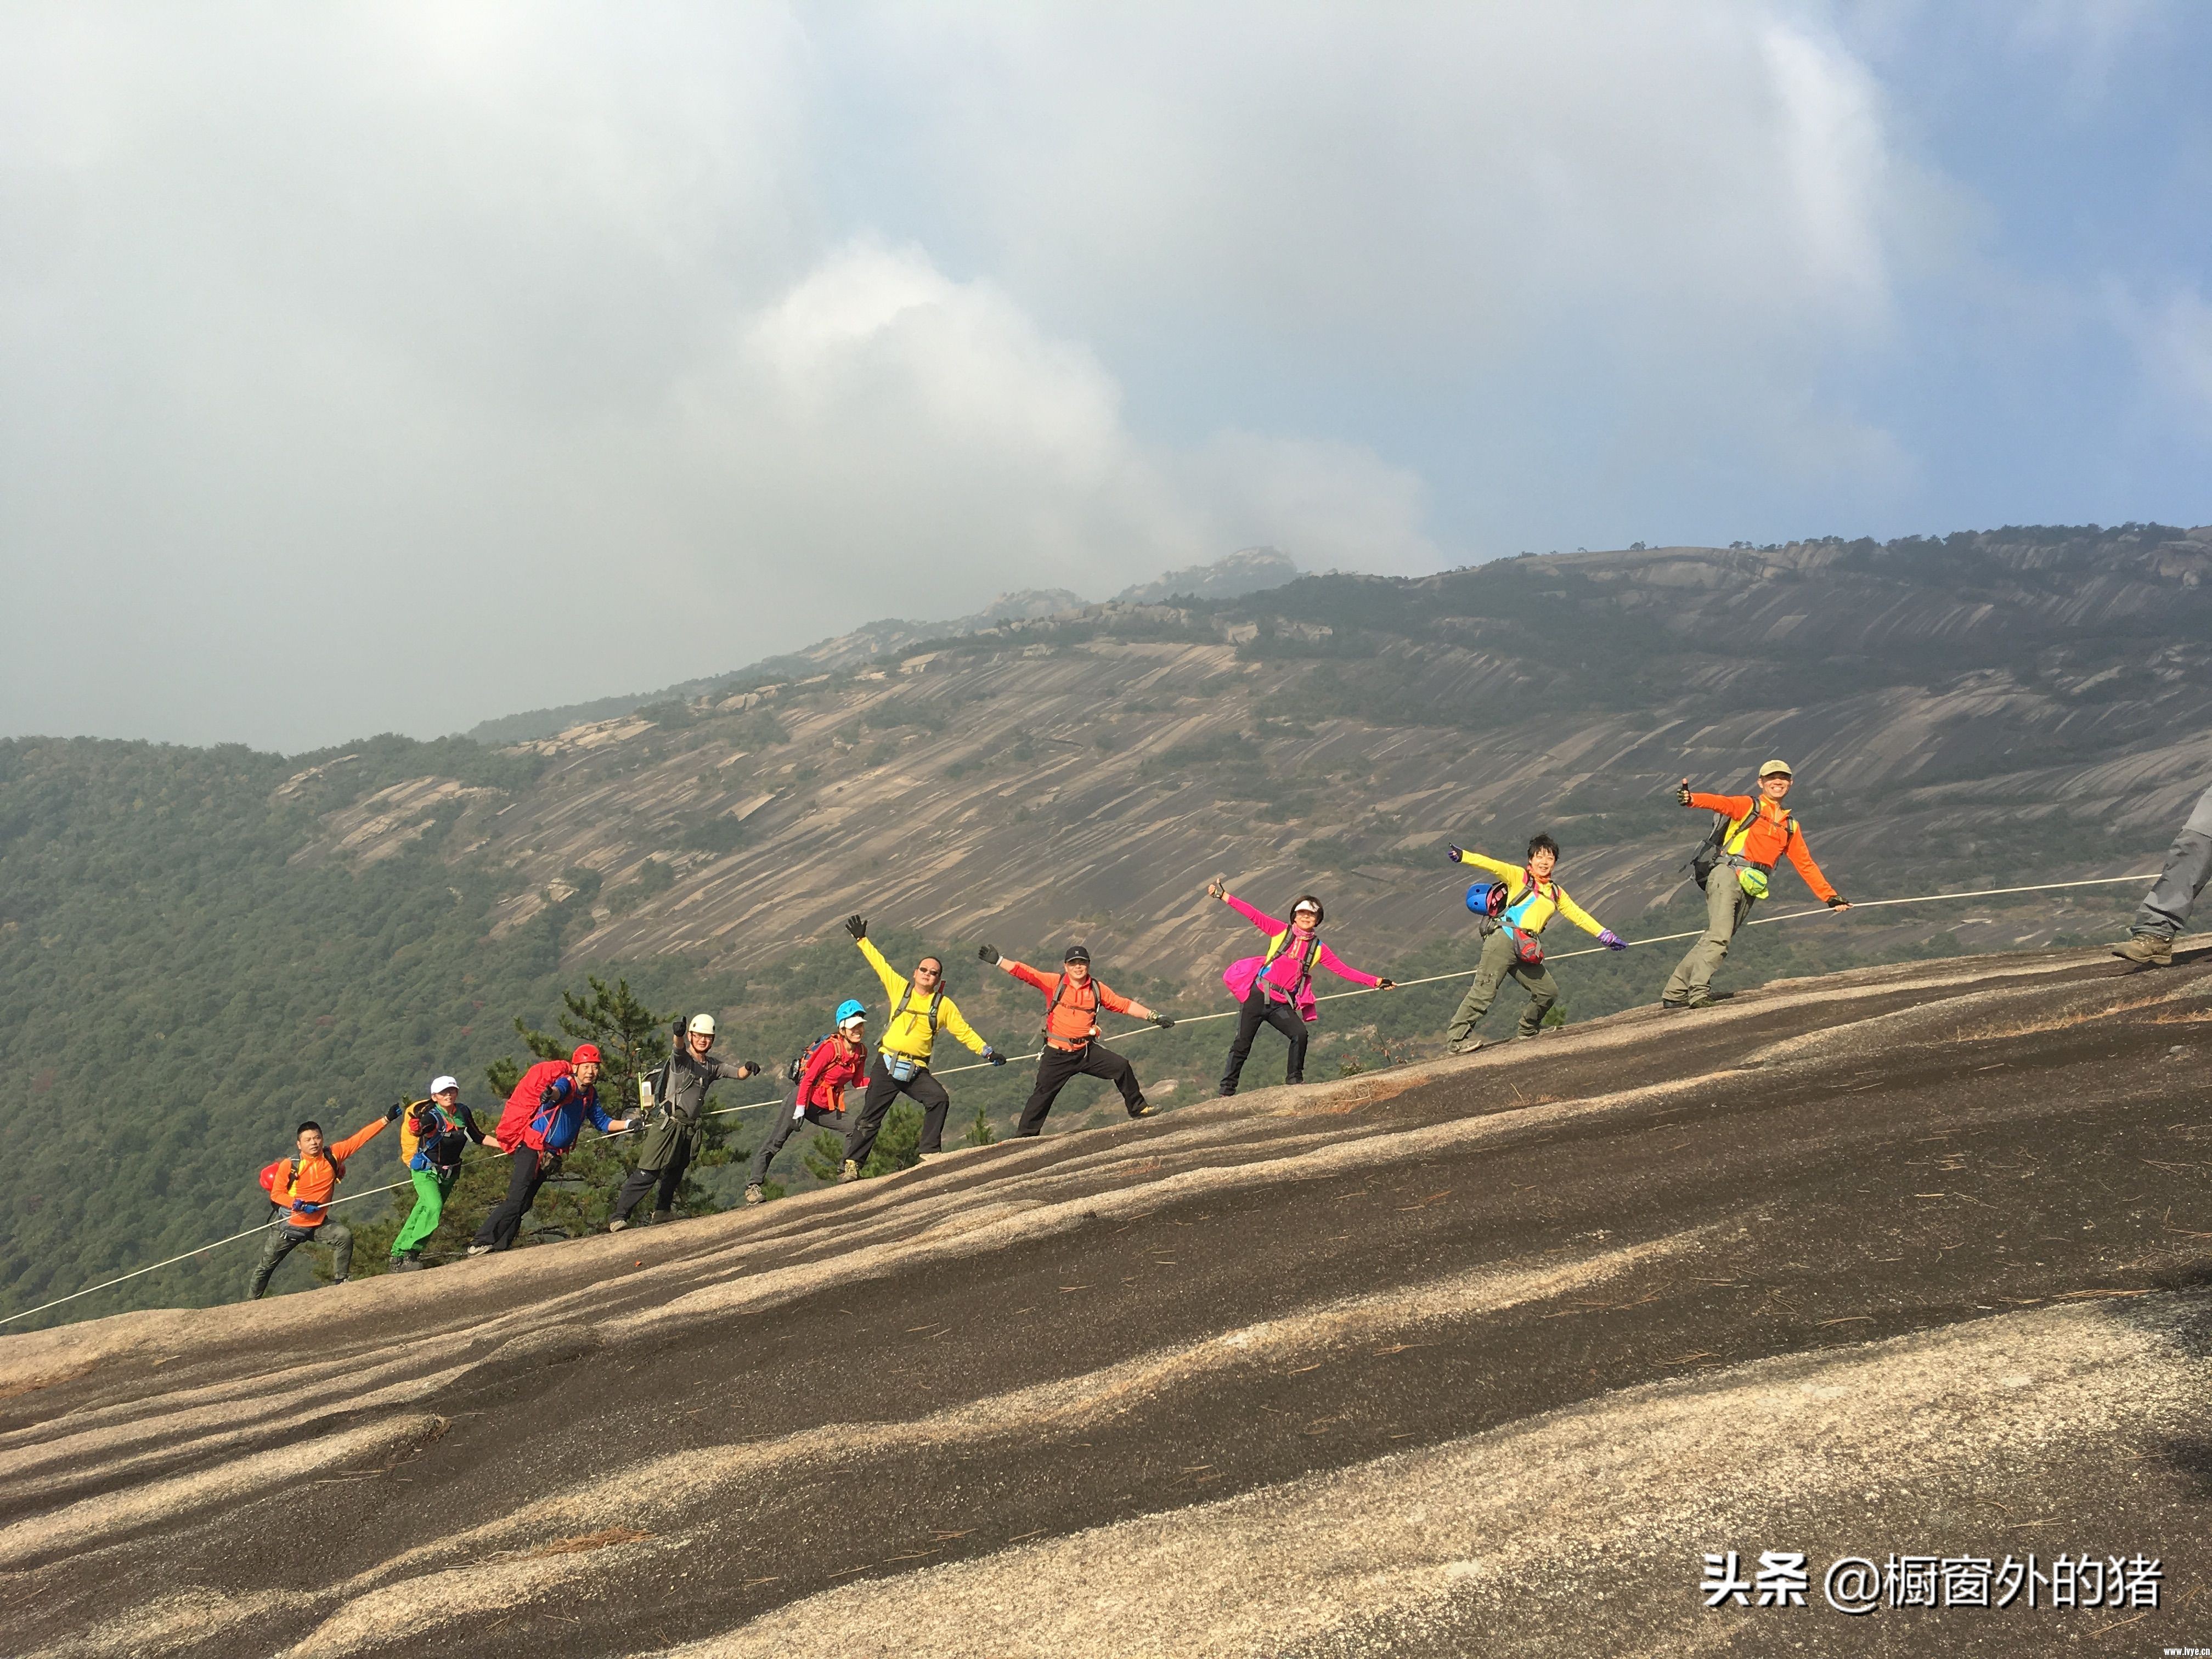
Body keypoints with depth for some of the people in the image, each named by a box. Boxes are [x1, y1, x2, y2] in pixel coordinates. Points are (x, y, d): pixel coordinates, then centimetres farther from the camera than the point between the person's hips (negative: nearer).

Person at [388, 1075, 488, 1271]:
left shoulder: (463, 1113, -4)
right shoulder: (432, 1116, -22)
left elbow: (478, 1137, 8)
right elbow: (418, 1129, -44)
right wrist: (416, 1128, -67)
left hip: (449, 1173, 6)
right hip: (426, 1172, -6)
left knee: (421, 1213, 10)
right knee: (434, 1207, -26)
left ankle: (398, 1254, 21)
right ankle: (409, 1254, -21)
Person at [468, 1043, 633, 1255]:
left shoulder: (590, 1095, 10)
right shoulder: (566, 1083, -14)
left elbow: (602, 1123, 12)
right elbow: (558, 1090, -37)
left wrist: (629, 1124, -1)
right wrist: (551, 1093, -60)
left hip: (550, 1156, 8)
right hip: (532, 1148, -8)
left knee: (524, 1204, 10)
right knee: (516, 1200, -17)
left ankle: (501, 1246, 15)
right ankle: (481, 1242, -14)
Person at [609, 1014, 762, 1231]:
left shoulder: (713, 1067, 12)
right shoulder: (681, 1059, -5)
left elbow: (739, 1074, 4)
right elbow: (679, 1048, -27)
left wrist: (749, 1067, -20)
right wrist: (679, 1034, -50)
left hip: (693, 1129, 6)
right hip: (670, 1123, -6)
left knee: (675, 1173, 17)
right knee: (648, 1173, -11)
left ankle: (662, 1211, 36)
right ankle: (619, 1216, -9)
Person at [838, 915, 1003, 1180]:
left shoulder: (944, 1005, 7)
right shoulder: (900, 989, 6)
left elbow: (964, 1031, 11)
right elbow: (880, 964, 12)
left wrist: (987, 1052, 4)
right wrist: (861, 939, 13)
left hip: (916, 1071, 1)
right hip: (886, 1065, -1)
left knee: (940, 1099, -22)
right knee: (870, 1117, -2)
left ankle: (930, 1152, -13)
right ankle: (851, 1165, 6)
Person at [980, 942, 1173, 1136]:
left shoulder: (1098, 989, 3)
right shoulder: (1054, 983, -4)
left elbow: (1124, 1005, 6)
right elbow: (1025, 973, -10)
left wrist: (1154, 1017, 1)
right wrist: (997, 960, -20)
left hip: (1088, 1052, 2)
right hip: (1057, 1054, -2)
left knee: (1121, 1067, -8)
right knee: (1043, 1094, 0)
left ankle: (1138, 1110, 10)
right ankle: (1025, 1134, 14)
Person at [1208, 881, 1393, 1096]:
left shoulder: (1318, 949, 6)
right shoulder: (1281, 931, 0)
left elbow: (1344, 971, 5)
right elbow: (1253, 915, -5)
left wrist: (1376, 982, -2)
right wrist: (1224, 896, -13)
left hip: (1282, 1005, 2)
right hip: (1258, 996, -2)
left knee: (1300, 1034, -23)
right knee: (1242, 1044, -2)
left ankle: (1294, 1080, -7)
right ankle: (1227, 1090, 8)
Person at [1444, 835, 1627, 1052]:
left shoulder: (1556, 893, 25)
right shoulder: (1520, 877, 7)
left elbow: (1578, 916, 29)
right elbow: (1493, 866, -7)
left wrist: (1606, 936, 26)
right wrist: (1463, 856, -22)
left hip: (1526, 952, 7)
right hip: (1504, 940, -6)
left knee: (1549, 991, 6)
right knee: (1485, 989, -15)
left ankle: (1527, 1030, 26)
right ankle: (1457, 1037, -16)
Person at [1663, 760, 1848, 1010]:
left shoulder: (1790, 827, 25)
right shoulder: (1748, 806, 8)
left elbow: (1806, 865, 27)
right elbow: (1721, 803, -12)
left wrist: (1831, 897, 22)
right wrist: (1692, 799, -34)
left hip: (1751, 889, 5)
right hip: (1728, 875, -5)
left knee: (1714, 940, -1)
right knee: (1719, 936, -21)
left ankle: (1674, 994, 2)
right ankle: (1699, 992, -25)